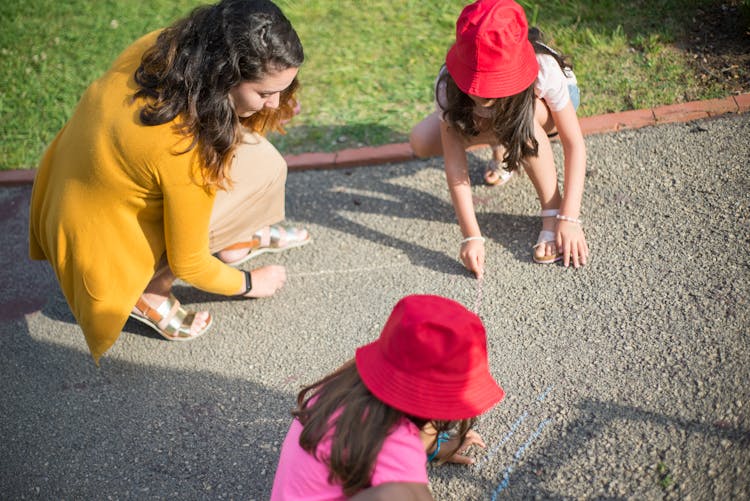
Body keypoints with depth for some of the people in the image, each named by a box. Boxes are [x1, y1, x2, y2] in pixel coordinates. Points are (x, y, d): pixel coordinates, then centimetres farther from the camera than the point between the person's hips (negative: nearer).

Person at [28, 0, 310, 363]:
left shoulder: (159, 46, -16)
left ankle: (235, 241, 19)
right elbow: (188, 265, -19)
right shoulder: (185, 148, -36)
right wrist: (250, 284, -2)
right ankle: (148, 293, -6)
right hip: (104, 252, -8)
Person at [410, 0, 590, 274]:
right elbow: (454, 162, -34)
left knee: (524, 117, -41)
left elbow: (575, 145, -33)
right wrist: (471, 236, -39)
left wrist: (569, 218, -41)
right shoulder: (449, 84, -36)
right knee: (421, 142, -22)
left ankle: (552, 211, -22)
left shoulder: (544, 70, -40)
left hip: (547, 107, -2)